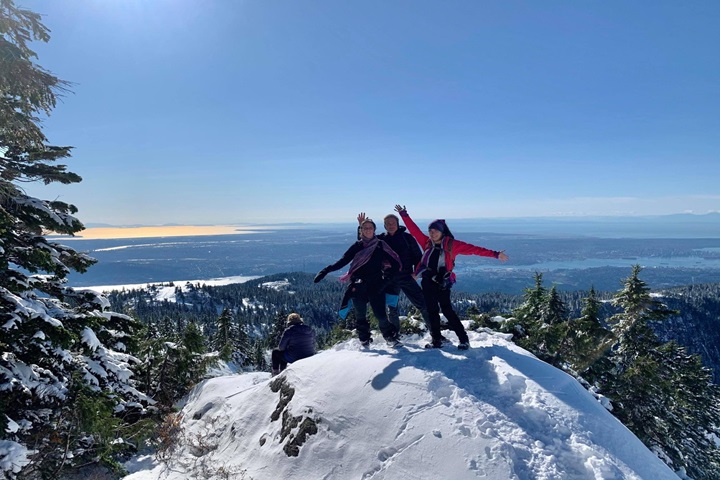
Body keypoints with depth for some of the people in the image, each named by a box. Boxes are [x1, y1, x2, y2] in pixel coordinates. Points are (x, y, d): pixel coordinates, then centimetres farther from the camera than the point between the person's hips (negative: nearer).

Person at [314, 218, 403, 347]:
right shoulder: (357, 246, 6)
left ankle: (391, 337, 12)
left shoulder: (380, 245, 5)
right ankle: (364, 341, 24)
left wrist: (386, 277, -7)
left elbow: (395, 263, 4)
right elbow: (343, 261, 2)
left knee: (380, 314, -9)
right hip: (359, 286, 2)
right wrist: (326, 270, -8)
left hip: (376, 286, -1)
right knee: (360, 316, 6)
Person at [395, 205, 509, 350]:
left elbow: (473, 249, -9)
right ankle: (436, 340, 18)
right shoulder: (427, 242, 5)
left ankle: (464, 339, 5)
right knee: (432, 311, 8)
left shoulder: (451, 244, -6)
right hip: (427, 282, 4)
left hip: (442, 283, -4)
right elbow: (414, 229, 11)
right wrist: (404, 215, 12)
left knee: (447, 310, -5)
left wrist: (495, 254, -11)